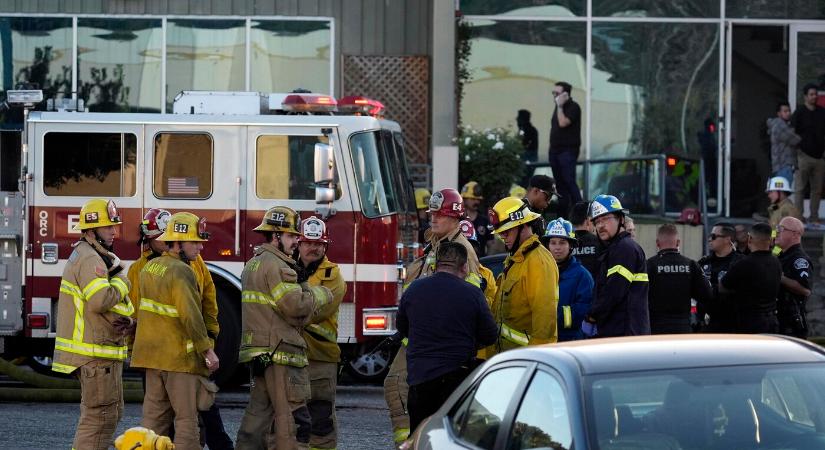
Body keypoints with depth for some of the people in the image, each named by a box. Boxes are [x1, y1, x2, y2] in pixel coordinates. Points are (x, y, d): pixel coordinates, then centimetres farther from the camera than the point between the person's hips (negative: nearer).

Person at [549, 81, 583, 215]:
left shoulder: (573, 107, -9)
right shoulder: (559, 107, 16)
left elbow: (563, 123, -21)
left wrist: (560, 106, -14)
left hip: (568, 150, -8)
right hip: (555, 150, 8)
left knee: (569, 182, -14)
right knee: (560, 183, 8)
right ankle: (562, 213, 11)